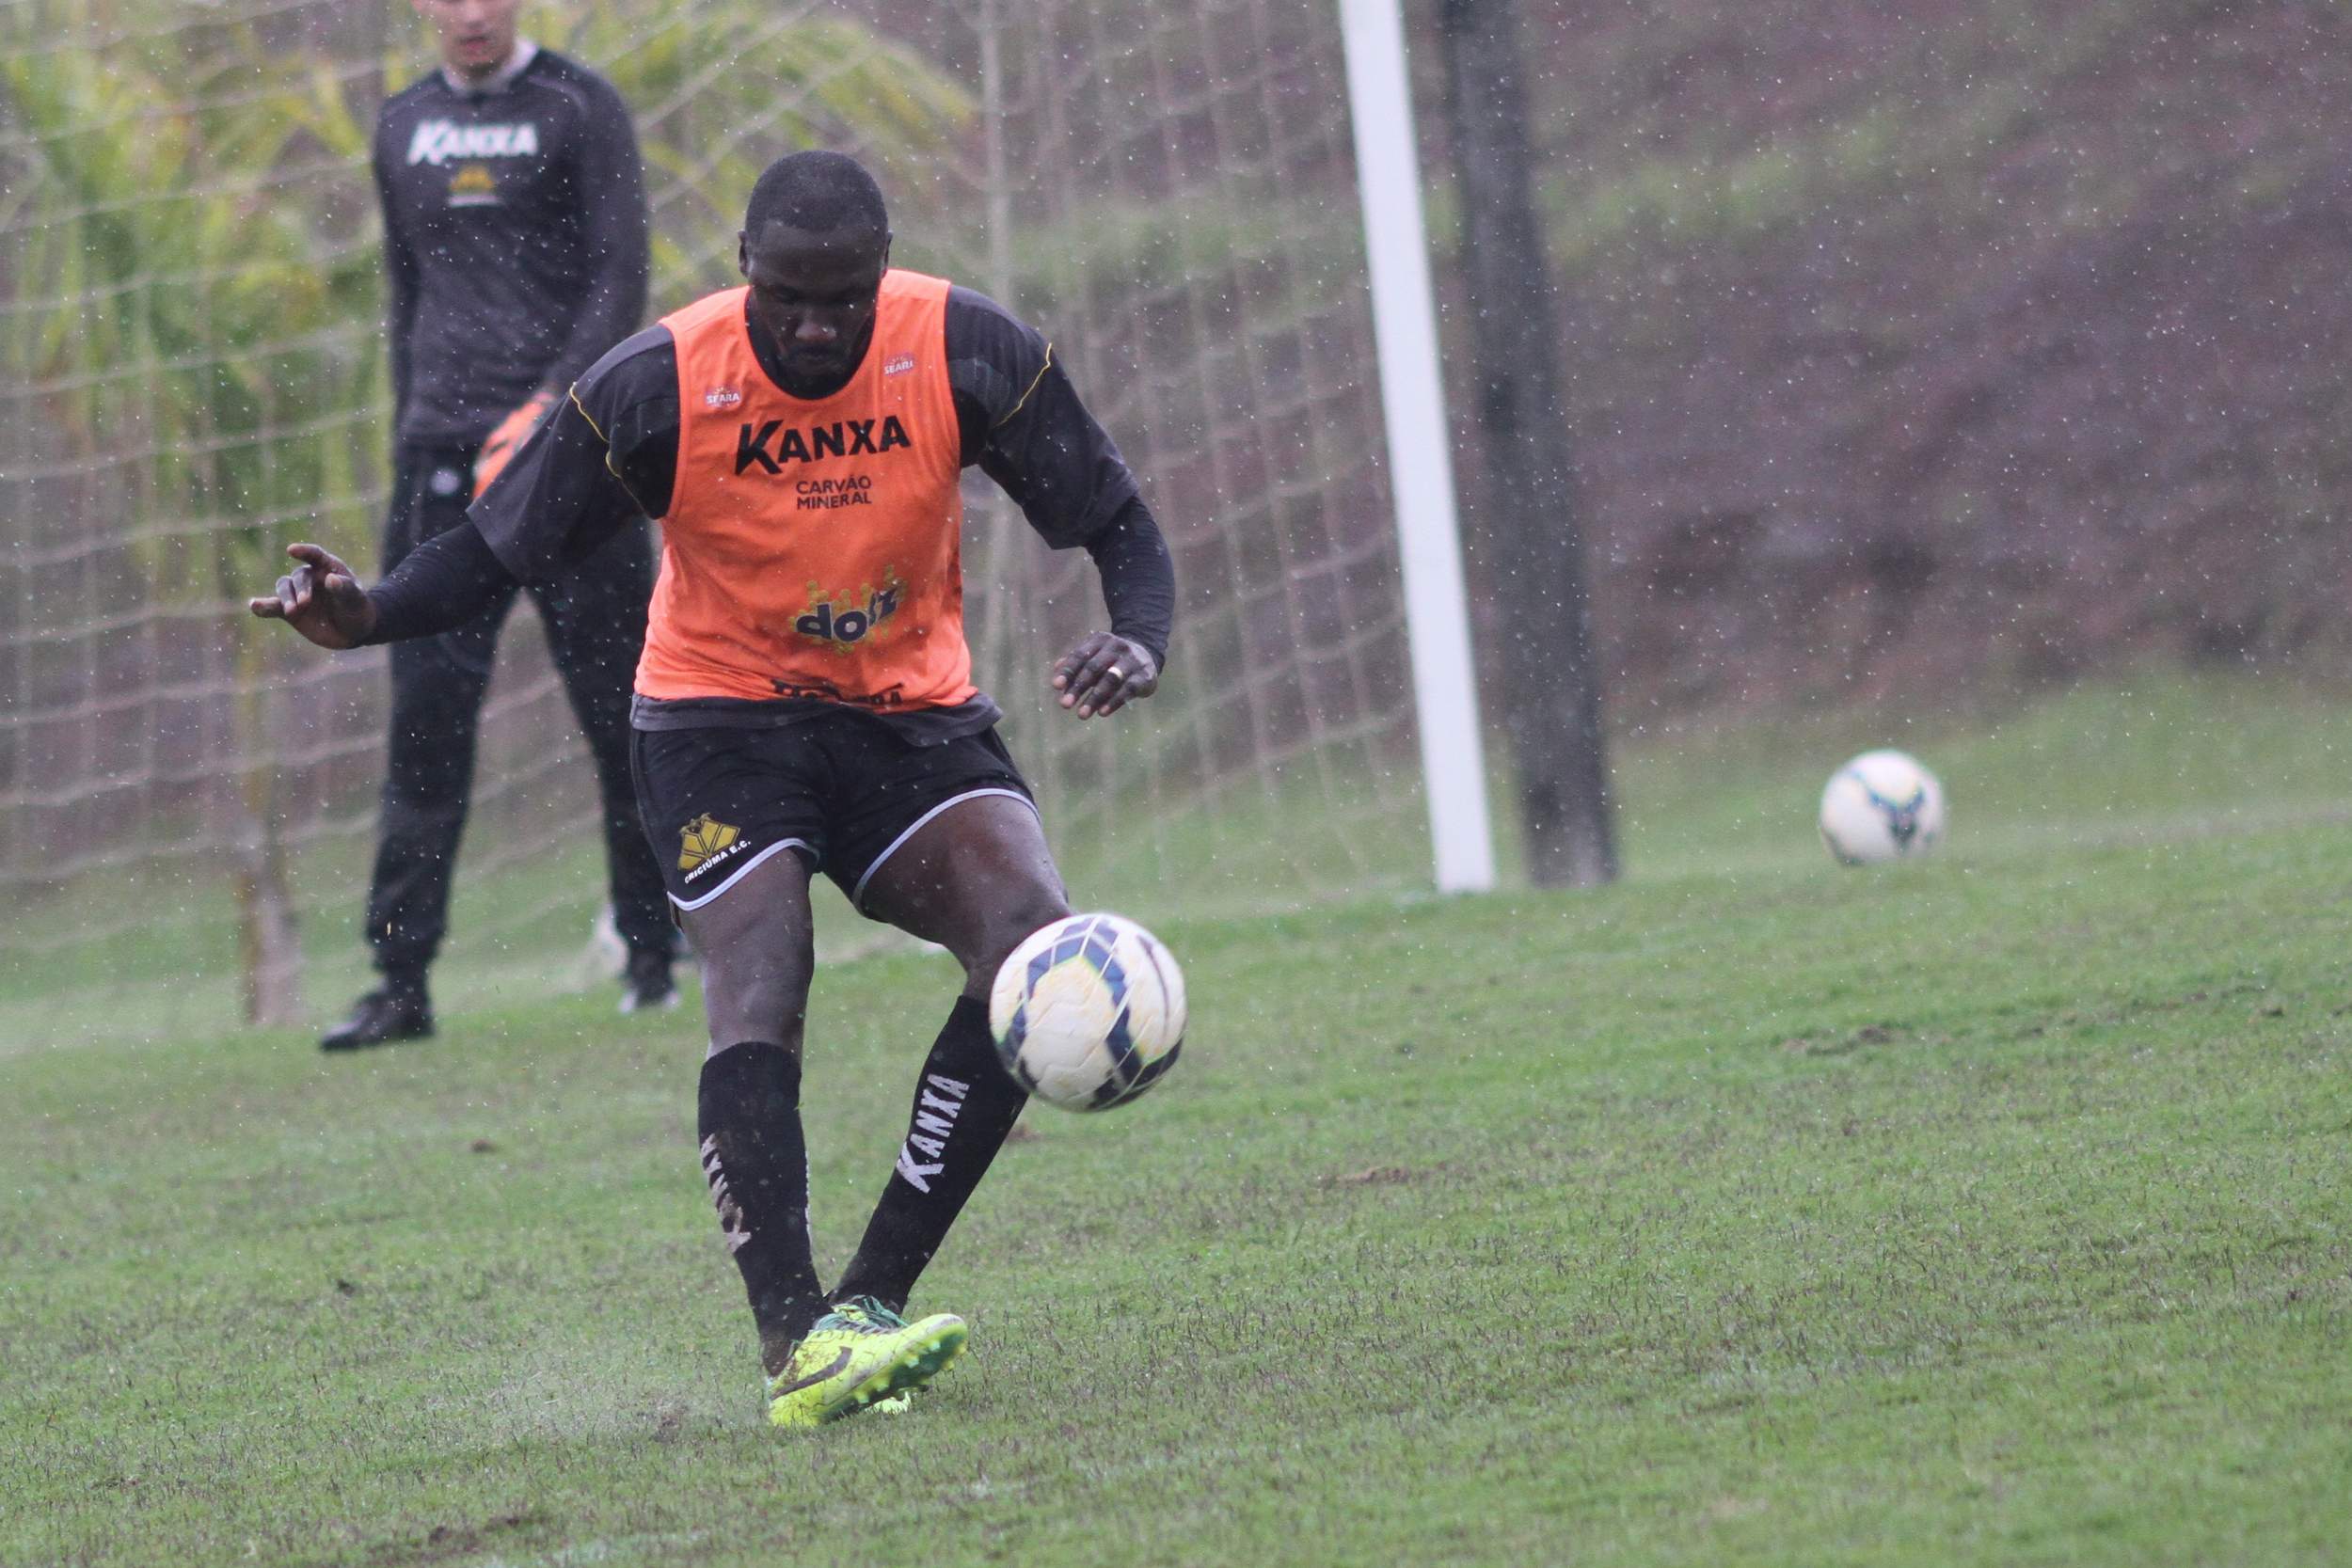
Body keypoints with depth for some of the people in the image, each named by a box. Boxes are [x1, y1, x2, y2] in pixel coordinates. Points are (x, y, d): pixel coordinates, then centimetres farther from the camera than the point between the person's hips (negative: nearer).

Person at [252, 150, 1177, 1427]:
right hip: (721, 713, -2)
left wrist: (1138, 642, -27)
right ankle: (796, 1352, -31)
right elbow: (501, 546, -8)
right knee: (758, 996, -25)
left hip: (914, 712, 2)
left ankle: (866, 1307, -17)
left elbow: (1117, 524, -6)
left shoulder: (969, 355, -14)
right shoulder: (656, 387, -18)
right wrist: (368, 615, -28)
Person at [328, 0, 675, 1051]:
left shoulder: (578, 108, 0)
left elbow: (621, 281, -6)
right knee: (427, 717, -4)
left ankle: (655, 952, 12)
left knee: (620, 705, 0)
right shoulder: (403, 128, 15)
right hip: (444, 454, 4)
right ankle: (401, 982, -5)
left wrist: (553, 403, -19)